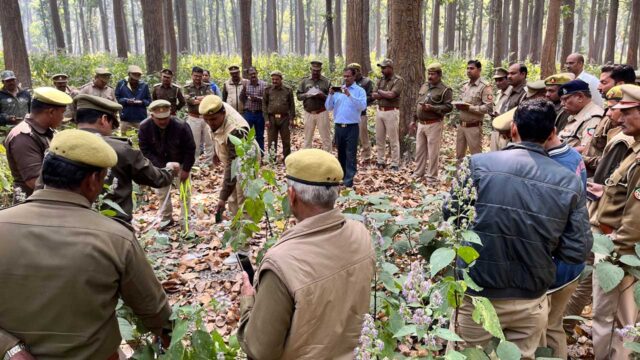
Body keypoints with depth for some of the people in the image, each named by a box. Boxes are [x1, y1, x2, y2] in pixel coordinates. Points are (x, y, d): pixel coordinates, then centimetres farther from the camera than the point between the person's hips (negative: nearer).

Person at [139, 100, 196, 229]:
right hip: (159, 164, 2)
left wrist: (186, 169, -17)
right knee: (161, 192, 9)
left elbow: (190, 149, -20)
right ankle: (166, 218, 26)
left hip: (180, 163, -2)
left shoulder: (181, 126, -32)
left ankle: (185, 219, 18)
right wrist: (160, 166, -22)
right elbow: (145, 149, -15)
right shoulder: (144, 127, -25)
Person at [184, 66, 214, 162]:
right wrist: (204, 99, -13)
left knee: (209, 142, 7)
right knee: (194, 143, 5)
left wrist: (196, 98, -16)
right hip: (193, 118, -2)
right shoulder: (187, 87, 2)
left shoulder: (206, 87, 6)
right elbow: (188, 100, -13)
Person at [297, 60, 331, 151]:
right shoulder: (304, 81, 7)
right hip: (308, 113, 2)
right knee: (307, 138, 10)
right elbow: (298, 95, 5)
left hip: (322, 113, -2)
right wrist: (306, 95, -14)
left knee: (326, 138, 1)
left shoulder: (326, 81, 1)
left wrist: (323, 96, -22)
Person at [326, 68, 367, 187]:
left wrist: (349, 95, -22)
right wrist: (331, 95, -8)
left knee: (351, 154, -5)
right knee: (341, 153, 12)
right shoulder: (337, 90, 12)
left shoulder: (360, 90, 0)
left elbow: (363, 106, -16)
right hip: (339, 127, 4)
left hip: (352, 127, -4)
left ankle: (349, 180, -5)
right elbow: (329, 107, 8)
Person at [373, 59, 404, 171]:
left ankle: (395, 164, 6)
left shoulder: (398, 80, -8)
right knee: (379, 139, 12)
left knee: (393, 140, 0)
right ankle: (380, 161, 23)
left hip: (391, 112, -7)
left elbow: (391, 95, -20)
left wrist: (380, 91, -5)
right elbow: (374, 95, 2)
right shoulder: (381, 80, 12)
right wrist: (386, 94, -12)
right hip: (379, 111, 7)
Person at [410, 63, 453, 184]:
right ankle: (418, 173, 26)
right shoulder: (424, 86, 13)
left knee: (433, 152, -1)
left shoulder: (445, 90, -8)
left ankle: (432, 178, 8)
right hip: (421, 124, 7)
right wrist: (414, 120, 17)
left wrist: (431, 108, -24)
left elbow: (448, 107, -16)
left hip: (434, 125, -7)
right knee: (419, 150, 14)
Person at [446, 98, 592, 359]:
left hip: (477, 295, -2)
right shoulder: (570, 182, -7)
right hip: (531, 302, 2)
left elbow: (451, 216, -5)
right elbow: (577, 251, -5)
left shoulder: (479, 164, -14)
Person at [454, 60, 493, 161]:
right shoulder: (465, 85, 12)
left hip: (474, 126, -7)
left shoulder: (485, 86, -11)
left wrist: (469, 108, -23)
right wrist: (458, 105, -2)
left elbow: (489, 108, -18)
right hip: (461, 125, 7)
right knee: (459, 155, 15)